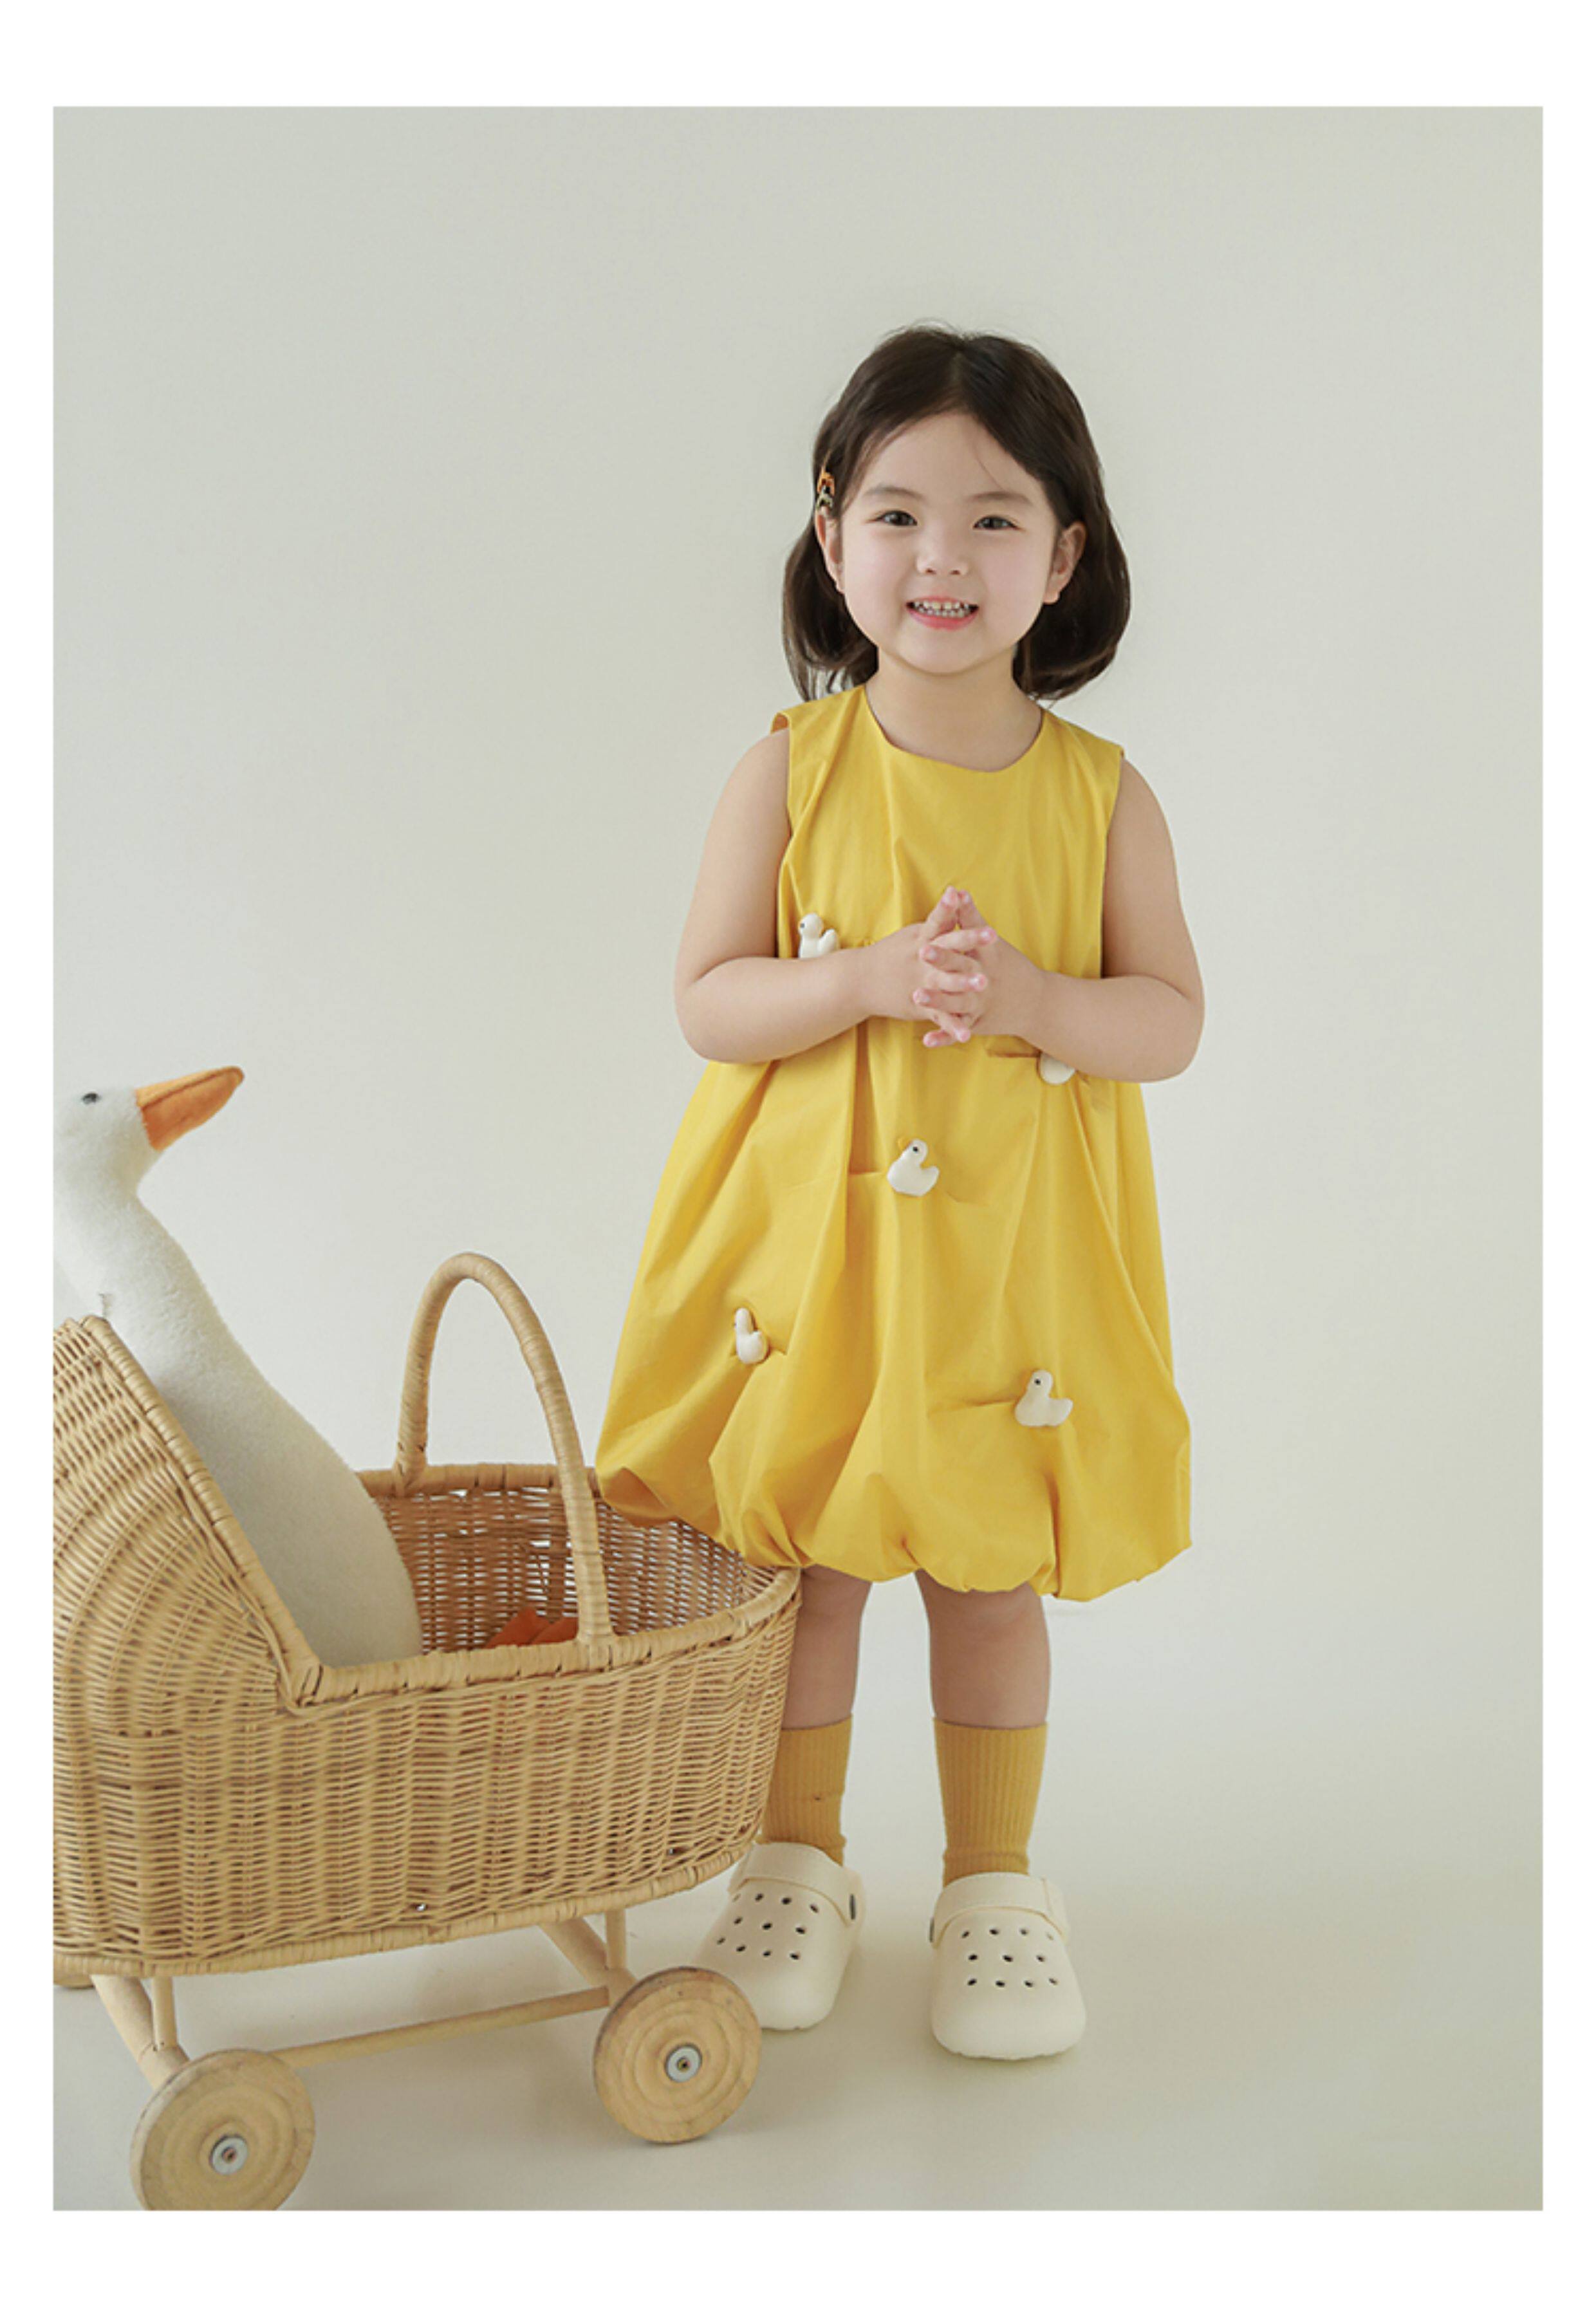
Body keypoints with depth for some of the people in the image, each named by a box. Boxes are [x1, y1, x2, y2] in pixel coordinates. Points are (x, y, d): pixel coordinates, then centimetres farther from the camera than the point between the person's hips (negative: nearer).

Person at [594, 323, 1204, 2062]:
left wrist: (1023, 994, -21)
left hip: (1014, 1258, 0)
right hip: (807, 1238, 0)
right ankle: (797, 1867, 31)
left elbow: (1171, 1019, -3)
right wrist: (873, 976, -22)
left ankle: (992, 1885, 29)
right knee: (795, 1558, 11)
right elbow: (706, 1000, -6)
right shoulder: (791, 770, -4)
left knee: (993, 1576, 11)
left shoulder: (1100, 793, -2)